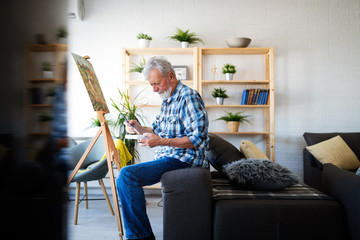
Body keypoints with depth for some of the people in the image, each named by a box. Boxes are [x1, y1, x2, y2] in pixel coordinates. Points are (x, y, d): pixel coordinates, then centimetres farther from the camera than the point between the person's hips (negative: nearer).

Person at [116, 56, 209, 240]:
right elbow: (157, 131, 25)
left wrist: (163, 142, -27)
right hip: (166, 157, 10)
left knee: (127, 175, -22)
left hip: (183, 159, -10)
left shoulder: (189, 97, -14)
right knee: (124, 179, 9)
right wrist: (139, 128, 5)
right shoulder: (167, 100, 17)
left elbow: (197, 139, -21)